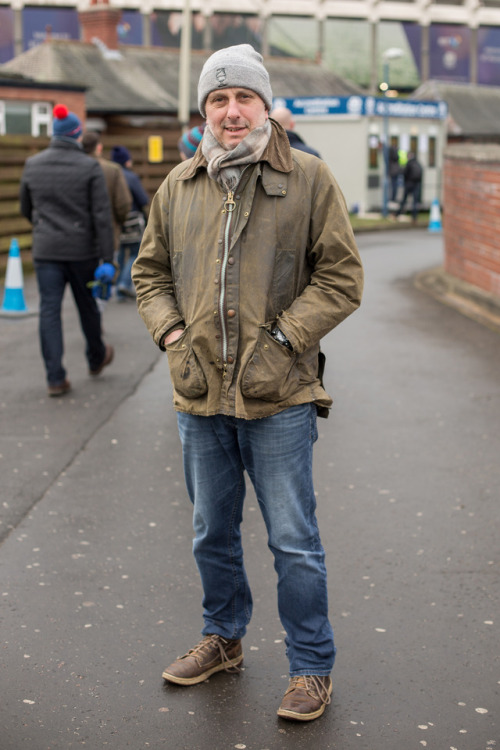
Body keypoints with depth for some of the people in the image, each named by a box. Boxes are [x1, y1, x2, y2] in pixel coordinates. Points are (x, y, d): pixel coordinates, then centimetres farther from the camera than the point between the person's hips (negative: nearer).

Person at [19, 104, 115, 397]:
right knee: (87, 306, 16)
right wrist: (108, 257, -9)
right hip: (82, 249, -2)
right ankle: (97, 359, 37)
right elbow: (102, 216, -12)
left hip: (46, 250, 2)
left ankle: (56, 378, -2)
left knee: (50, 310, 2)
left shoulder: (33, 165, 2)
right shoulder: (90, 167, -9)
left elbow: (26, 208, 15)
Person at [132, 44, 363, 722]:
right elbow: (150, 272, 17)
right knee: (213, 534, 19)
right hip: (200, 394, 4)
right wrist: (171, 332, 0)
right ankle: (223, 639, 40)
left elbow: (341, 277, -4)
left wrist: (282, 338, -12)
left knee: (294, 542, 3)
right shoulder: (178, 187, 8)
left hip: (279, 397, -4)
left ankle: (312, 667, 19)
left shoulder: (308, 178, -3)